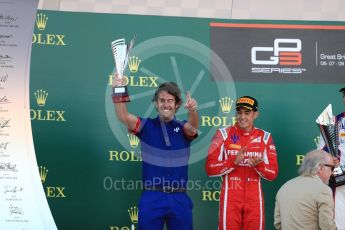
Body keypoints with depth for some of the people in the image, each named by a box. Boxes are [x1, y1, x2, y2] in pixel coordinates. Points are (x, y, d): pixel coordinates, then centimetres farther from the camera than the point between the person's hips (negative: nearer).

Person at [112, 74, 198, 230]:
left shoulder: (183, 128, 5)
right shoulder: (146, 126, 4)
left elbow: (193, 126, -17)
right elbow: (123, 117, -12)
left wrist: (192, 110, -40)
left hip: (179, 198, 1)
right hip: (151, 198, -1)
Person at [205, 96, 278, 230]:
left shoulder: (265, 137, 4)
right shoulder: (223, 134, -1)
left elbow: (273, 174, 2)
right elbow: (210, 168, -7)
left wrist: (258, 165, -18)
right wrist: (233, 162, -21)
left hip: (254, 198, 2)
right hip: (230, 197, -2)